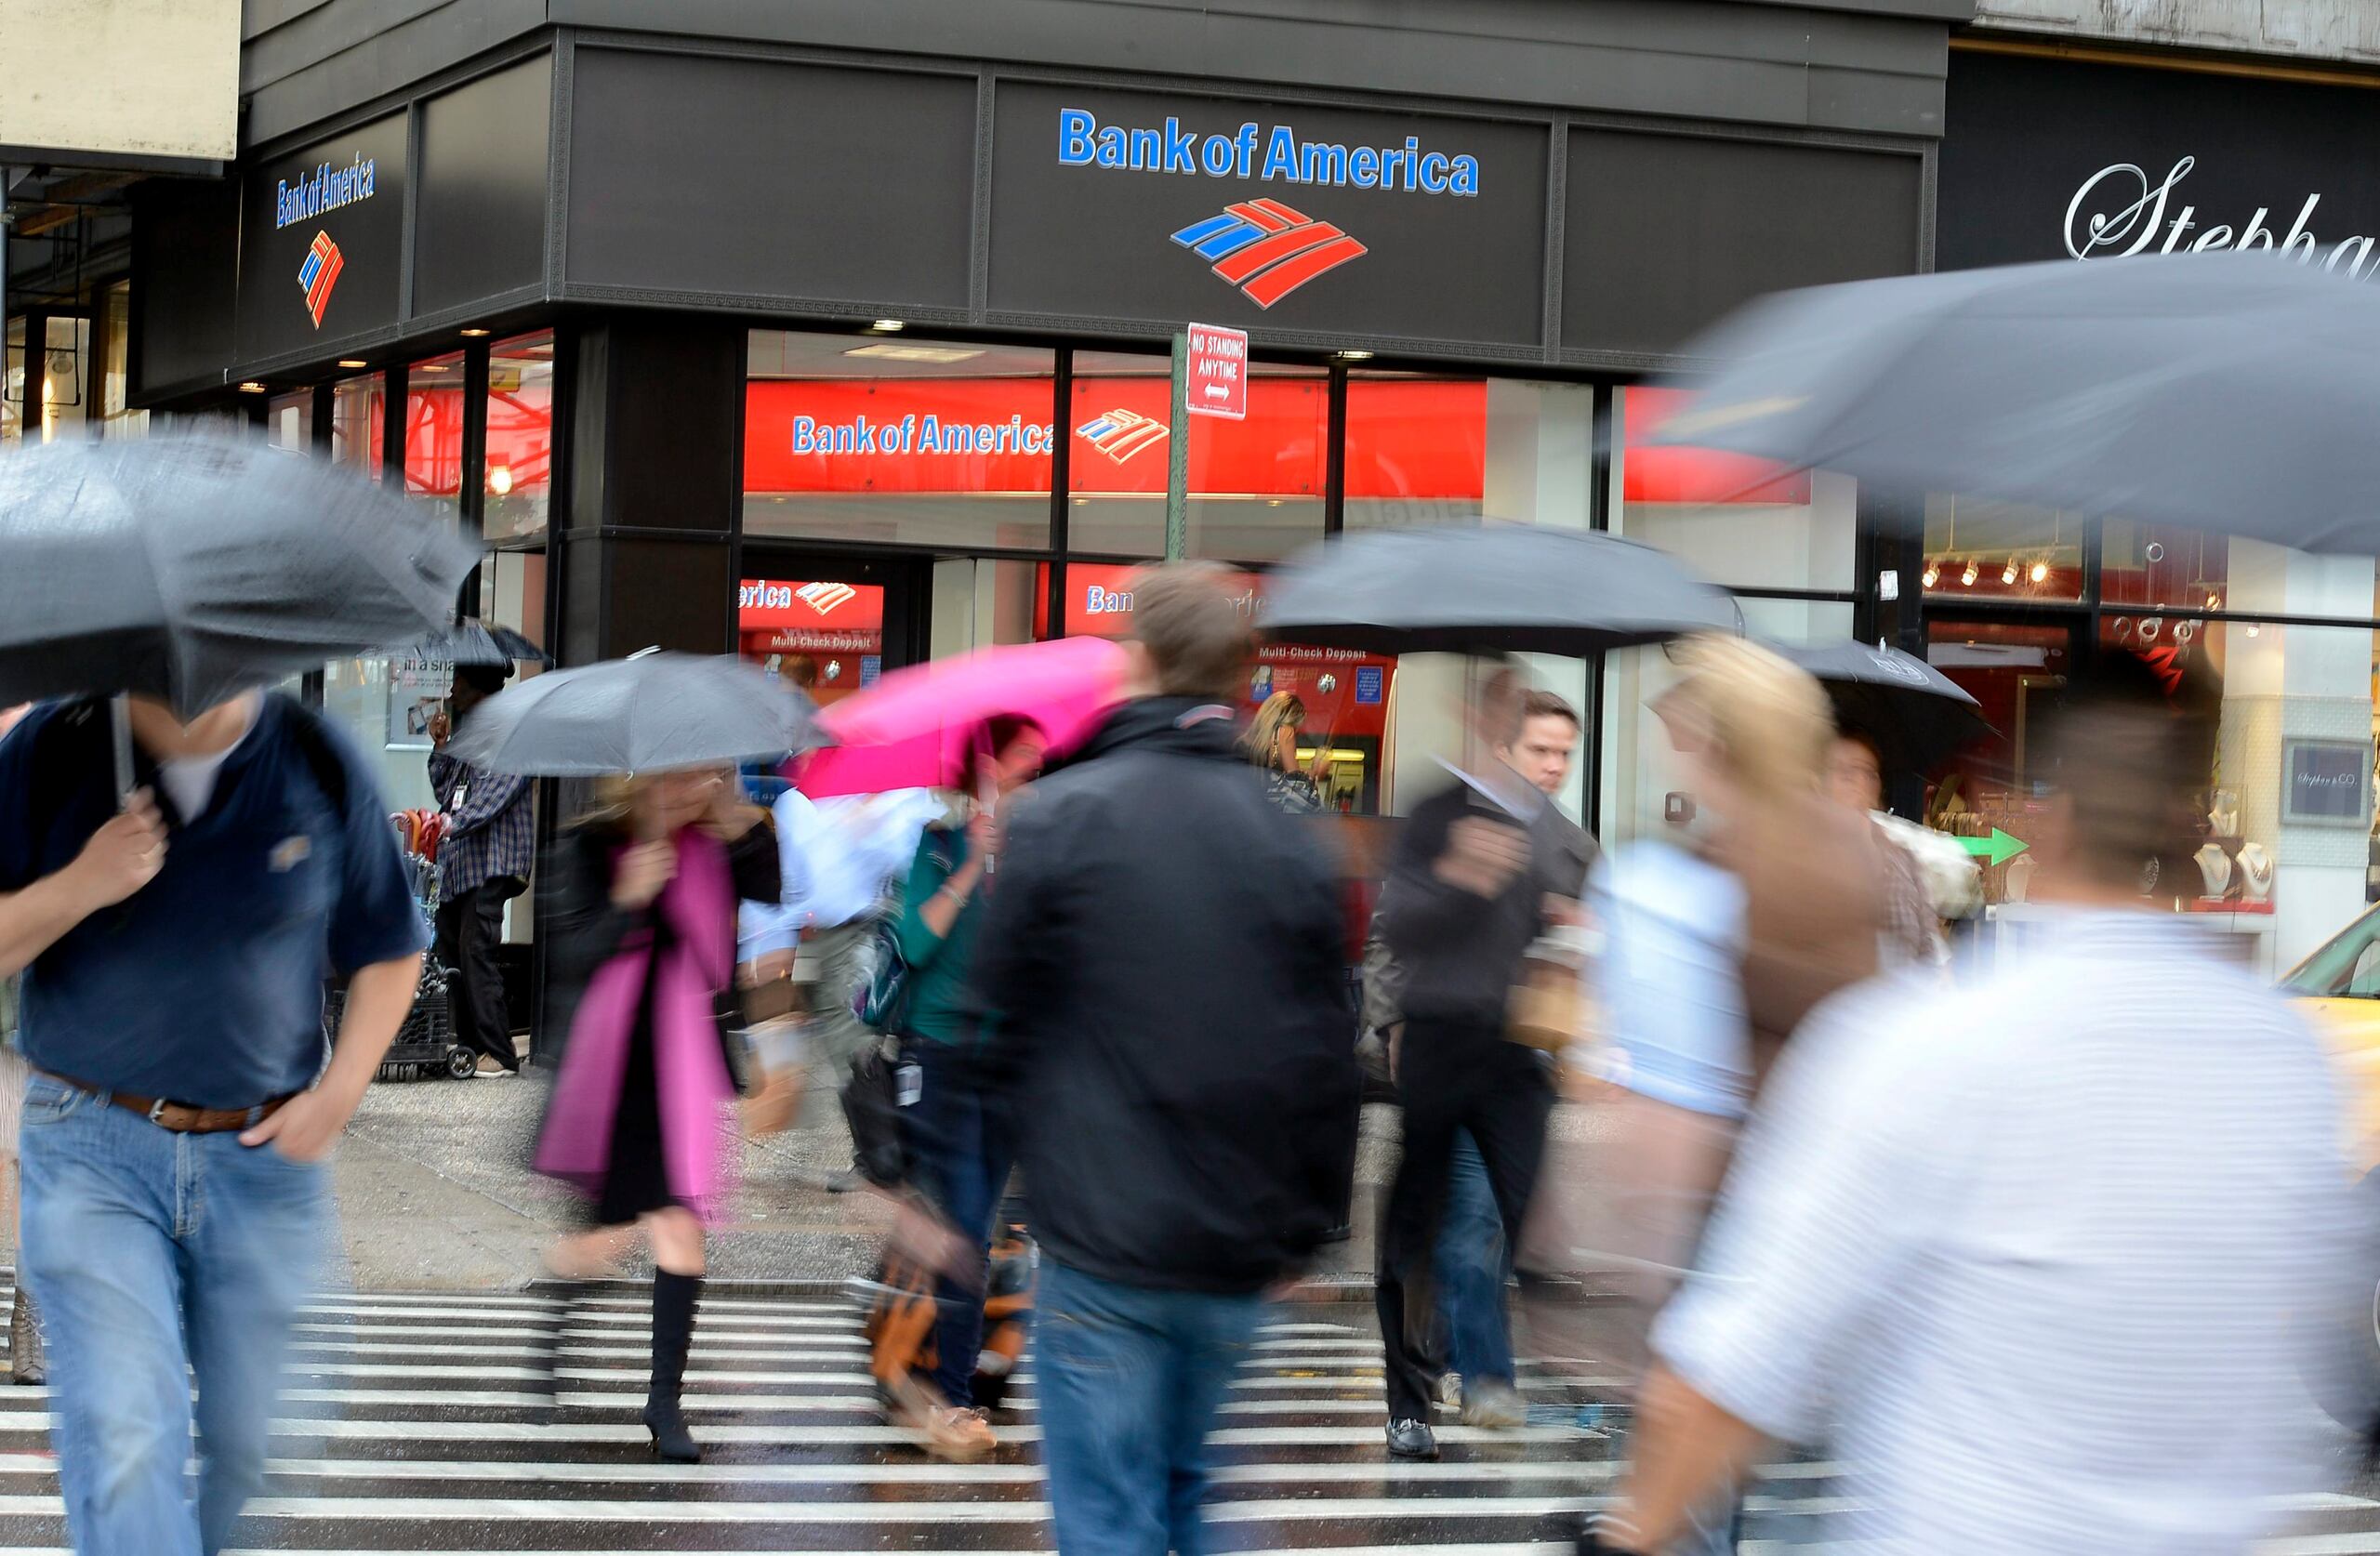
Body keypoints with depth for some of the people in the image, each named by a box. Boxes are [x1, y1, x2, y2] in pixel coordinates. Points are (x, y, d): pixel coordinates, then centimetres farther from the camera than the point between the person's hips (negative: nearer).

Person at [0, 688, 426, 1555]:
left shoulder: (320, 766, -1)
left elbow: (389, 952, 10)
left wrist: (340, 1092, -3)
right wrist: (79, 888, -20)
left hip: (266, 1158, 2)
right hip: (93, 1156, -2)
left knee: (245, 1442, 11)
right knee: (122, 1439, -15)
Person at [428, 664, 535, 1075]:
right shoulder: (465, 731, 21)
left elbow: (495, 793, -19)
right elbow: (444, 791, 21)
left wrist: (454, 823, -30)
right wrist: (441, 747, 9)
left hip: (490, 863, -9)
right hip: (456, 862, 9)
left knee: (475, 952, -15)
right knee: (449, 953, 6)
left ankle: (499, 1053, -15)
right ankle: (465, 1045, 10)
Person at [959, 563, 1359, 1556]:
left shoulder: (1059, 815, -9)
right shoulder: (1292, 841, 1)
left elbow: (998, 1017, -2)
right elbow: (1329, 1055, 5)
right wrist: (1306, 1221, 16)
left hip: (1102, 1241, -4)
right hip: (1239, 1249, 4)